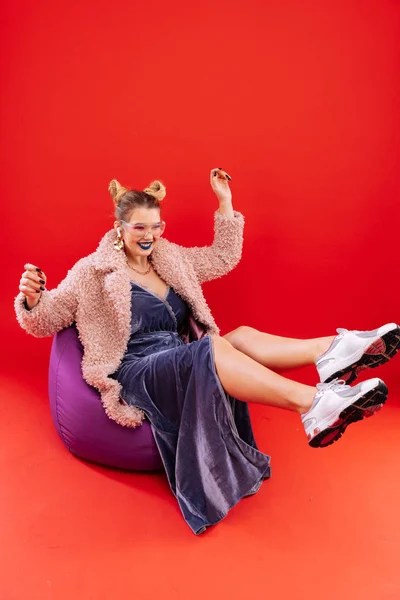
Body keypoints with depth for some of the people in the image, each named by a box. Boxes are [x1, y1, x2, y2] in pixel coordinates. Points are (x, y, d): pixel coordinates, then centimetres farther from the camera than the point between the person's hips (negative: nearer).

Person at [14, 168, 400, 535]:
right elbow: (45, 322, 2)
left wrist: (224, 201, 15)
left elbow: (224, 258, 20)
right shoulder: (92, 272, 2)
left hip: (181, 365, 6)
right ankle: (314, 403, -47)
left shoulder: (171, 259, 17)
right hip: (136, 375, -6)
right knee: (216, 348, -34)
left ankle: (334, 349, -36)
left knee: (239, 338, -25)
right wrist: (32, 298, -21)